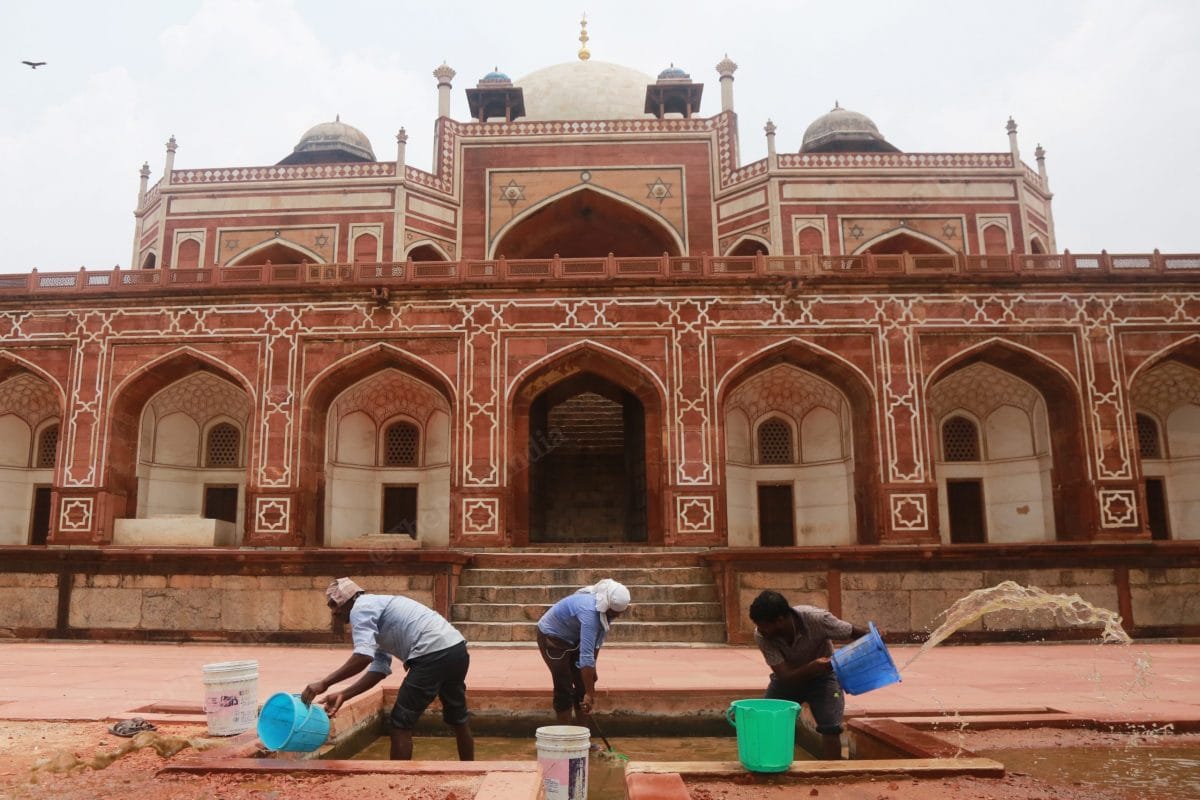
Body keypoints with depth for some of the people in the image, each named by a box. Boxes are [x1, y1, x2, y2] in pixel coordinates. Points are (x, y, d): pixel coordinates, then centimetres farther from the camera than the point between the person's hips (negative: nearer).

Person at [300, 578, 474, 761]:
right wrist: (343, 695, 13)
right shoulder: (376, 607, 26)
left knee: (400, 723, 2)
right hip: (455, 649, 10)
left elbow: (364, 656, -17)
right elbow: (379, 669, 19)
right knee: (457, 718, 25)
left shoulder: (361, 608, -1)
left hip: (434, 654, -10)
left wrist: (324, 683, -12)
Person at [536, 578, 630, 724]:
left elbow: (596, 642, 2)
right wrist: (590, 694, -39)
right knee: (564, 689, -9)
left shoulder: (605, 609, -14)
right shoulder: (590, 612, -39)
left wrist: (592, 668, 8)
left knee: (583, 686, 5)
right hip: (552, 637, -8)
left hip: (573, 638, 8)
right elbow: (586, 655, -42)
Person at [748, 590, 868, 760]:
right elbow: (785, 675, -31)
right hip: (788, 678, 1)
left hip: (822, 676, -1)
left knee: (830, 727, -17)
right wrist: (813, 667, -49)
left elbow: (856, 633, -21)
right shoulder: (761, 636, -29)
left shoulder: (816, 619, -33)